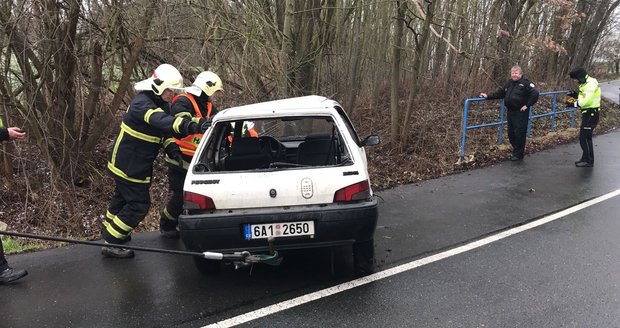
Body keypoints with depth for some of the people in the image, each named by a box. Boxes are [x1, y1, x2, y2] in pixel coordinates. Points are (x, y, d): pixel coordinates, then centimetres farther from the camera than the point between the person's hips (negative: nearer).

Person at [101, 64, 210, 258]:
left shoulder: (160, 103, 5)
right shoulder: (142, 103, -27)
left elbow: (164, 128, 12)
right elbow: (161, 121, -45)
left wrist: (170, 147, -8)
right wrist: (193, 127, -58)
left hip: (138, 163, 10)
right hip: (128, 165, -10)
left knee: (123, 196, 27)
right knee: (139, 204, -6)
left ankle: (109, 230, 49)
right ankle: (111, 243, 7)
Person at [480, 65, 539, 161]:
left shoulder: (526, 83, -9)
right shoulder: (509, 83, 15)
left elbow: (535, 94, -17)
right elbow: (500, 93, 23)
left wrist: (527, 105, -17)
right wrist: (488, 96, 15)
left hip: (521, 113, -7)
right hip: (511, 112, 8)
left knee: (519, 133, -3)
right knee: (511, 133, 12)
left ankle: (518, 154, 10)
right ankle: (516, 150, 29)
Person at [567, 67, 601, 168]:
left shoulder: (591, 84, -19)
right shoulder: (585, 84, 14)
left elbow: (586, 101, -26)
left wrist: (573, 104, -16)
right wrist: (577, 95, 2)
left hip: (591, 115, -11)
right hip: (587, 114, 11)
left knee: (584, 138, -7)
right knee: (586, 137, 16)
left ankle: (588, 161, 0)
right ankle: (585, 159, 25)